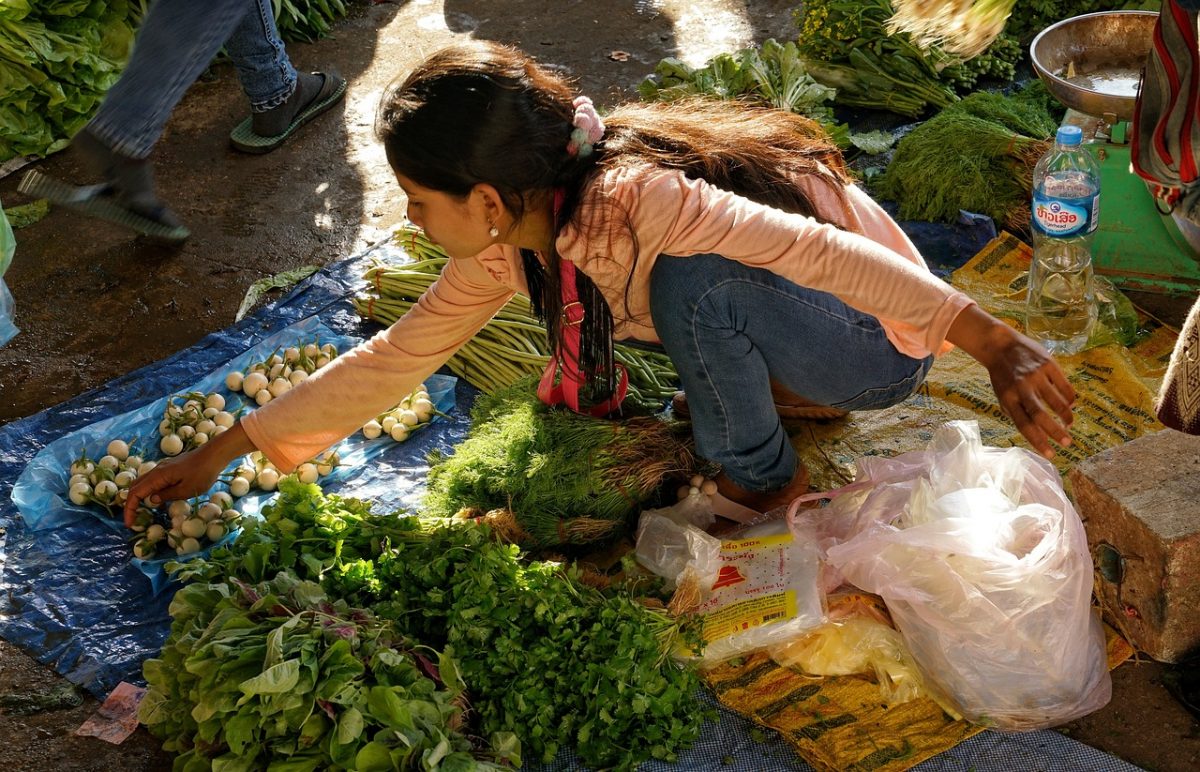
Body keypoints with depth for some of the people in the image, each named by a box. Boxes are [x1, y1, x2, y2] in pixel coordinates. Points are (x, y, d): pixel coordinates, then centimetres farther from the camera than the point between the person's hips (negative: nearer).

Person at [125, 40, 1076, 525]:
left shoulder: (631, 199, -32)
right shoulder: (508, 245, -6)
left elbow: (814, 246, -37)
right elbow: (393, 358, -1)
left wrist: (996, 344, -43)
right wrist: (221, 453, 1)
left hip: (881, 346, -8)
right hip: (788, 329, 8)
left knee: (695, 280, -31)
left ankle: (762, 476, -6)